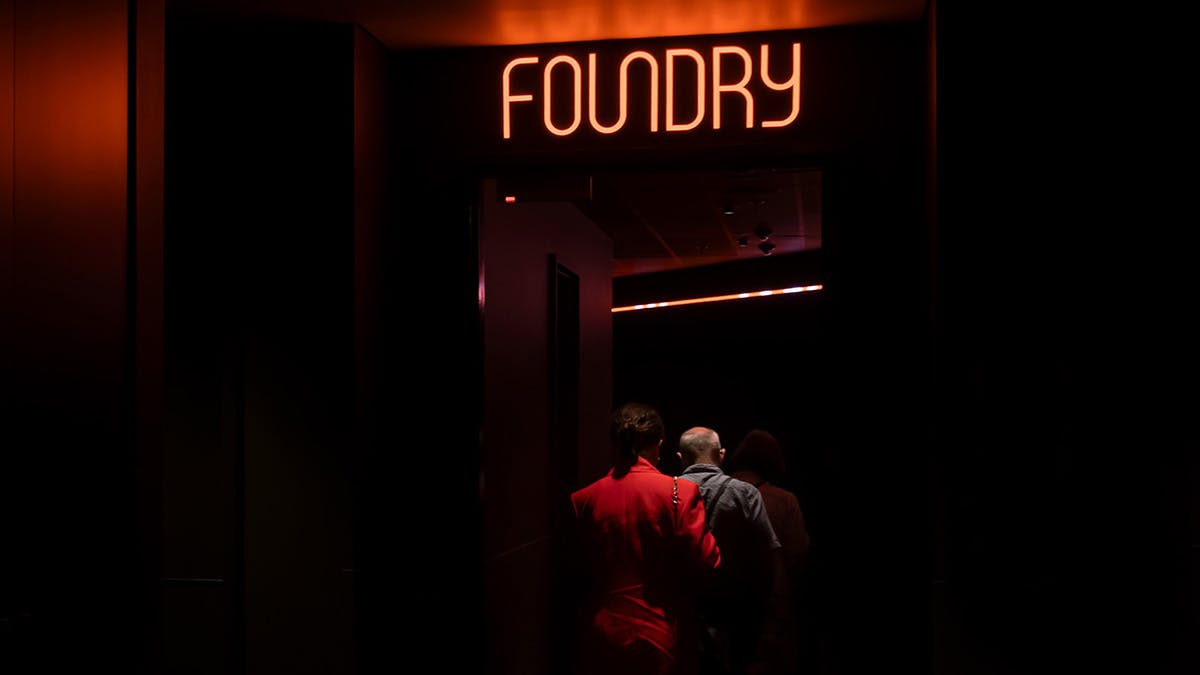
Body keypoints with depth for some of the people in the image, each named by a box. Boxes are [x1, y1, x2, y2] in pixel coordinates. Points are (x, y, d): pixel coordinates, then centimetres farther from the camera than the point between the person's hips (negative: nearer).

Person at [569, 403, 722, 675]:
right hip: (660, 642, -2)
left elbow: (575, 576, 3)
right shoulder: (680, 492, -10)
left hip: (599, 643, 3)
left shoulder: (581, 499, -3)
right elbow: (707, 564, -11)